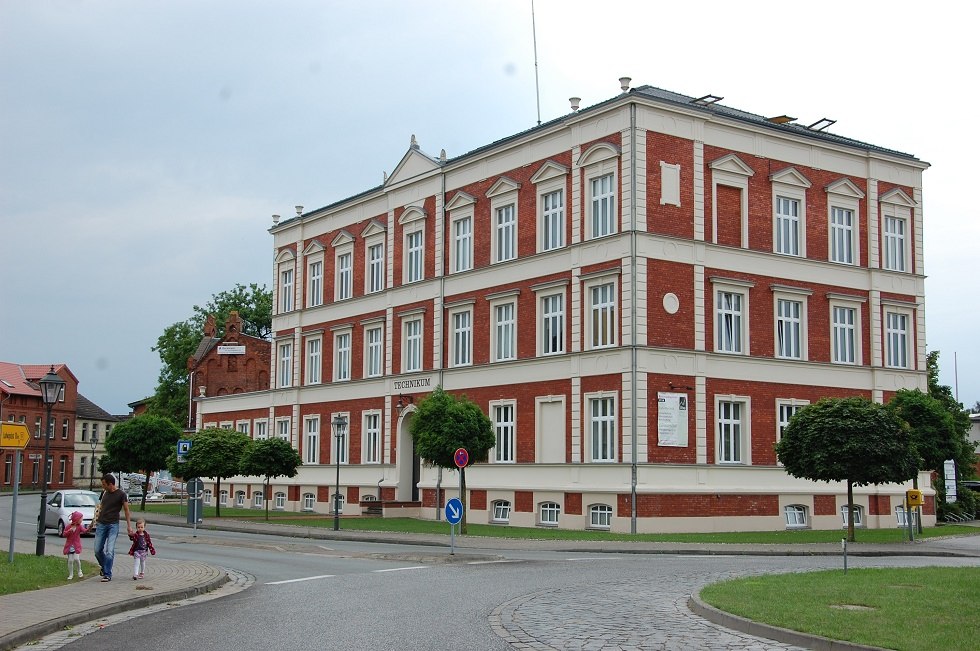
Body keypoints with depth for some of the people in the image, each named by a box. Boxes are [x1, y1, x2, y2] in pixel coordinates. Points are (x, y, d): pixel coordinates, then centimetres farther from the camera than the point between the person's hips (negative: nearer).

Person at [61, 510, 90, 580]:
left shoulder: (79, 526, -1)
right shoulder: (68, 526, -3)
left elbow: (85, 531, -18)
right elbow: (64, 534, -4)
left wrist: (89, 527, -37)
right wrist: (69, 531, -21)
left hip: (77, 546, 0)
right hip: (69, 546, 0)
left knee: (76, 559, -15)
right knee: (70, 560, -2)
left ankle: (79, 571, 11)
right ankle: (71, 575, 12)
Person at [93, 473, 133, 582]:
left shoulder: (121, 494, -7)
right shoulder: (104, 492, 7)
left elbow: (126, 510, -1)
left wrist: (129, 526, -3)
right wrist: (98, 513, 13)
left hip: (113, 525, -5)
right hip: (101, 524, 5)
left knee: (110, 551, -11)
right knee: (98, 550, 5)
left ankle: (107, 574, -7)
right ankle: (103, 566, 32)